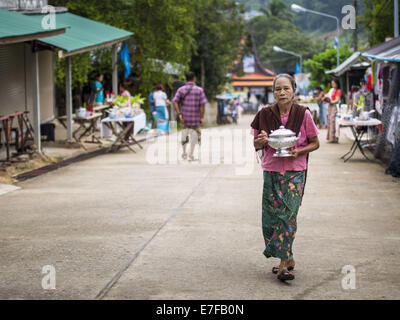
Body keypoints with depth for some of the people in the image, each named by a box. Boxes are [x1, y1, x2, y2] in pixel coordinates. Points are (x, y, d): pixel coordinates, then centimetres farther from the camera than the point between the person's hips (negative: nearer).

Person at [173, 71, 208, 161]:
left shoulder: (181, 89, 1)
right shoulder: (199, 90, -3)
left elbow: (175, 101, -11)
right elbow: (203, 104, -10)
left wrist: (179, 114, -11)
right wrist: (202, 117, -5)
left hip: (184, 117, 2)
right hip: (196, 117, -2)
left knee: (185, 133, 21)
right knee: (194, 134, 9)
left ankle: (184, 153, 26)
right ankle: (191, 155, 6)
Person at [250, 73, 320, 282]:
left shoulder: (303, 114, -4)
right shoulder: (265, 114, 1)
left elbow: (315, 143, 5)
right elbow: (256, 145, 11)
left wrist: (298, 151, -14)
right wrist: (261, 141, -13)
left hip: (295, 172, -3)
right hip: (271, 171, 3)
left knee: (288, 214, -13)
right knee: (270, 217, 3)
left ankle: (284, 264, -10)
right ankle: (288, 259, 20)